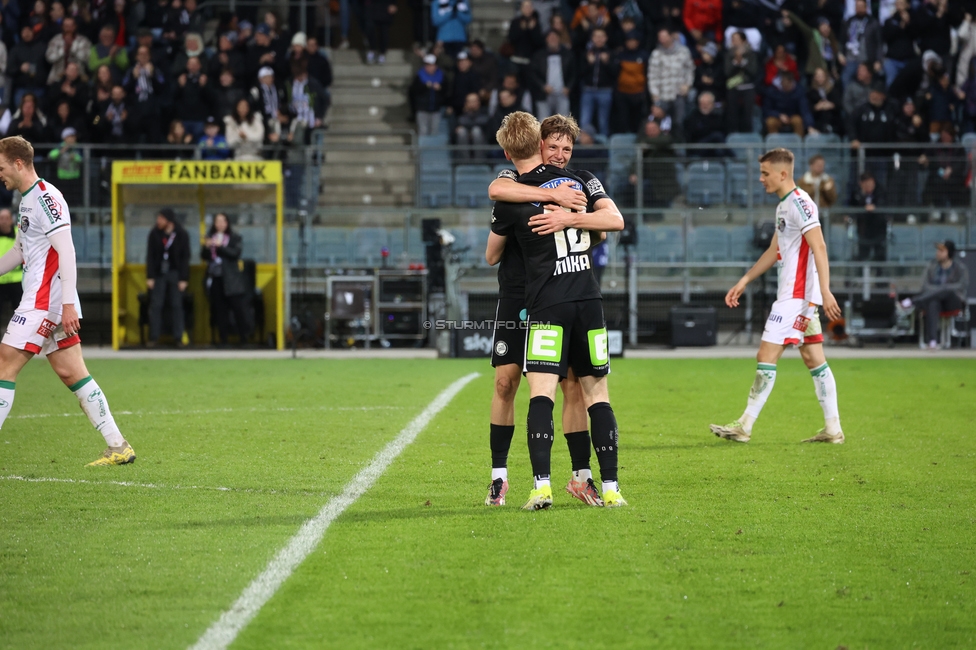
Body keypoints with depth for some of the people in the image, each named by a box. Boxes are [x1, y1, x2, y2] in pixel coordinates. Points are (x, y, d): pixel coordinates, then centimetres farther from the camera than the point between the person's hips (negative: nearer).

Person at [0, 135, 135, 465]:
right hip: (40, 300, 10)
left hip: (45, 300, -10)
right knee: (72, 373, 7)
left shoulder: (45, 198, -13)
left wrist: (68, 303, -23)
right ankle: (119, 447, 6)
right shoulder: (27, 199, 18)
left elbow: (66, 251, -19)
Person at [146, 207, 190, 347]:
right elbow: (150, 256, 1)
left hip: (174, 273, -1)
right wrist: (149, 277, -4)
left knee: (176, 305, -1)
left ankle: (178, 337, 3)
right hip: (158, 273, 1)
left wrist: (183, 279, -5)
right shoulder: (154, 234, -1)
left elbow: (185, 258, -1)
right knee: (155, 305, -2)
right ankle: (154, 337, 2)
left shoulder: (182, 235, -3)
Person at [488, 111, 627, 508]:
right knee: (596, 394, 8)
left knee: (541, 394, -9)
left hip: (547, 305, -4)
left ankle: (542, 485, -22)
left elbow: (492, 256, 15)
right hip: (588, 299, 4)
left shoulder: (510, 200, -2)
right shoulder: (576, 182, 8)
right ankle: (610, 487, 5)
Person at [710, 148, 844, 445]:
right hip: (795, 296, 11)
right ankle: (833, 429, 9)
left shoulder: (800, 203, -14)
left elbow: (819, 247, -21)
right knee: (814, 359, 9)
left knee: (766, 357, -8)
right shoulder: (784, 206, 18)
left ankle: (744, 427, -6)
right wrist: (744, 281, 26)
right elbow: (774, 250, 27)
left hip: (796, 296, -11)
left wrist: (825, 291, -28)